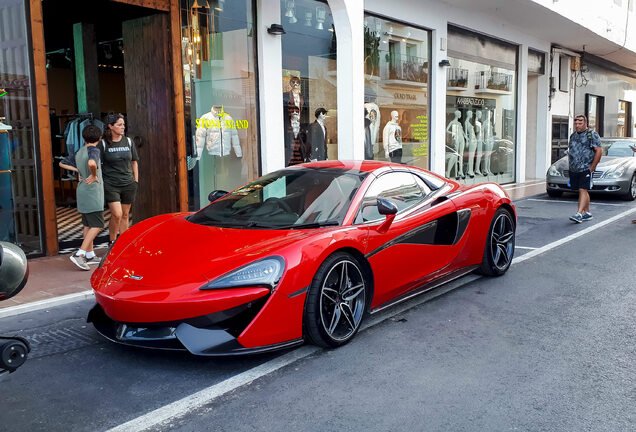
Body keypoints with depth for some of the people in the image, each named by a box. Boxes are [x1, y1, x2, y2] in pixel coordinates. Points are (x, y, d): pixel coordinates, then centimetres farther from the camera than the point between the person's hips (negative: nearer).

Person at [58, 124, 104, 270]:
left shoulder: (78, 153, 12)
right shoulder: (94, 150, -12)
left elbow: (62, 163, 23)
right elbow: (92, 163, -35)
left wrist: (78, 170, 17)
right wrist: (94, 176, -18)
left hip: (82, 192, 8)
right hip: (92, 193, -8)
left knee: (87, 224, 17)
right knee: (97, 225, -7)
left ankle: (90, 254, 26)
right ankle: (79, 254, -17)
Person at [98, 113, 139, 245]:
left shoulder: (128, 141, 8)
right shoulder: (103, 144, -4)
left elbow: (134, 162, 15)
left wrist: (136, 181, 12)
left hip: (128, 184, 4)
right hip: (110, 185, -4)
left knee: (125, 215, 9)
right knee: (117, 214, -13)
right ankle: (111, 241, 7)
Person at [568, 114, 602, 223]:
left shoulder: (592, 134, -4)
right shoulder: (573, 136, 16)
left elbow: (599, 151, -9)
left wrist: (592, 167, -13)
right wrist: (571, 164, 12)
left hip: (586, 169, -6)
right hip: (574, 170, 7)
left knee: (583, 190, -14)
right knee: (583, 191, 12)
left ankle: (579, 214, -20)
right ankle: (587, 213, 21)